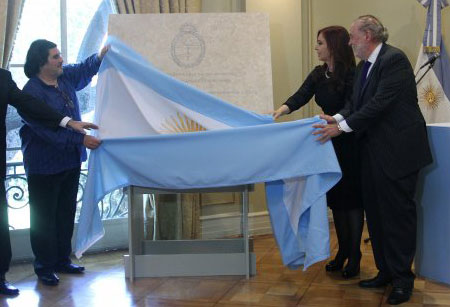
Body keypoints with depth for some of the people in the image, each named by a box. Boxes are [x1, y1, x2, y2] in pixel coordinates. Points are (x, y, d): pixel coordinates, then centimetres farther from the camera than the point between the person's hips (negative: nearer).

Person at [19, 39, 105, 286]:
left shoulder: (65, 77, 4)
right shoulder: (32, 92, -21)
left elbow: (85, 69, 25)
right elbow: (48, 131, -26)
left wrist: (100, 57, 6)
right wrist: (80, 140, -28)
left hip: (70, 160, 8)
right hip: (44, 166, -8)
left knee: (66, 213, 16)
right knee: (44, 217, 3)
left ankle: (62, 260, 29)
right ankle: (44, 267, 15)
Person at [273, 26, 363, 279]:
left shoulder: (352, 74, -15)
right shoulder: (318, 74, 5)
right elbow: (300, 97, -7)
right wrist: (281, 111, -23)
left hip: (350, 142, -7)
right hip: (331, 142, 7)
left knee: (351, 197, -2)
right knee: (335, 196, 10)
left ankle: (354, 256, 7)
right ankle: (343, 251, 21)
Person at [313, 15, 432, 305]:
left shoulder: (394, 59, -16)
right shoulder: (364, 66, 13)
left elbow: (380, 104, -22)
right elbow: (356, 102, 9)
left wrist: (343, 127, -20)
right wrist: (338, 118, -10)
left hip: (397, 150, -9)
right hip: (374, 151, 9)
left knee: (399, 214, 0)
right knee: (375, 214, 13)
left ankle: (403, 278, 11)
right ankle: (385, 271, 26)